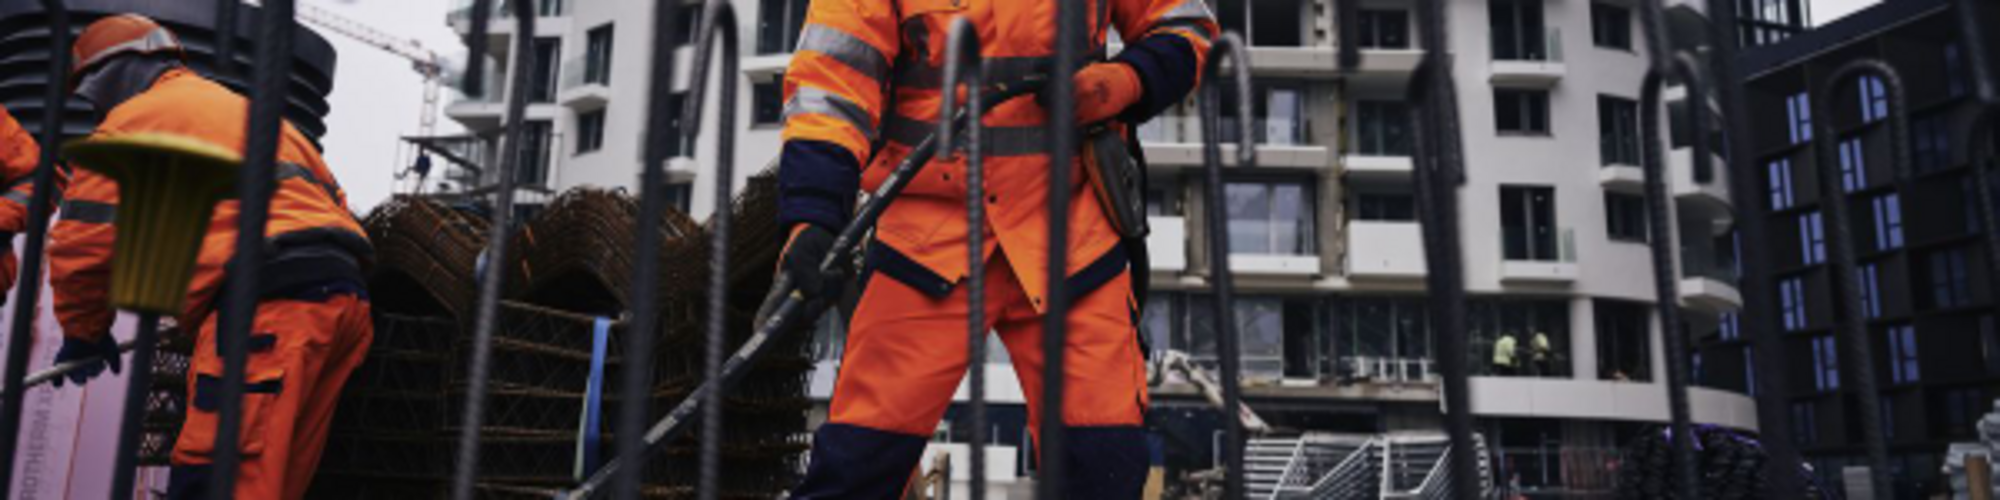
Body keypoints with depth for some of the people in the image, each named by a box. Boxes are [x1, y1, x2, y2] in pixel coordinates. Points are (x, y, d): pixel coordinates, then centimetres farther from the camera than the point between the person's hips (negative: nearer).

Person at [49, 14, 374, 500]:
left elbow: (82, 240, 4)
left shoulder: (134, 118, 10)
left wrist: (83, 331, 18)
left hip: (266, 302, -8)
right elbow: (335, 203, 28)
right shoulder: (247, 110, 34)